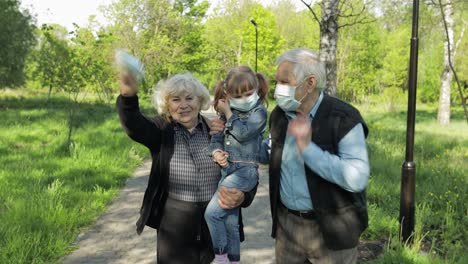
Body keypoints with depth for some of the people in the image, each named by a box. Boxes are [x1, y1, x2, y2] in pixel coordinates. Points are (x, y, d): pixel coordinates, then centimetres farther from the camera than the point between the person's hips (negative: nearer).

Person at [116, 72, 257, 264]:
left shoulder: (216, 130, 0)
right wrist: (128, 96, -43)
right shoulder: (162, 130, -2)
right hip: (174, 226, -1)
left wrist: (242, 196, -20)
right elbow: (133, 125, -23)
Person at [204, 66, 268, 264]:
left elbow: (242, 133, -20)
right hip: (227, 170, 7)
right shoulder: (228, 113, 12)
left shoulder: (259, 112, -7)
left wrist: (228, 113, -8)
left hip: (245, 171, -7)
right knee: (230, 221, 14)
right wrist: (216, 152, -11)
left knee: (212, 213, -14)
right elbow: (217, 137, 10)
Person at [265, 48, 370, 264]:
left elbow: (357, 178, -28)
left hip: (331, 229, -5)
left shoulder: (344, 118, -17)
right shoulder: (279, 115, 2)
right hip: (287, 223, 5)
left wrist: (308, 148, -29)